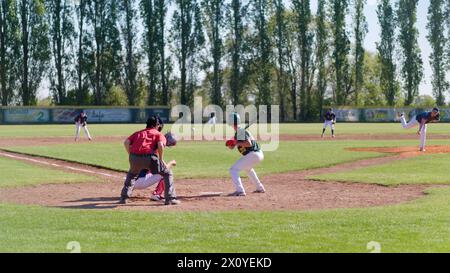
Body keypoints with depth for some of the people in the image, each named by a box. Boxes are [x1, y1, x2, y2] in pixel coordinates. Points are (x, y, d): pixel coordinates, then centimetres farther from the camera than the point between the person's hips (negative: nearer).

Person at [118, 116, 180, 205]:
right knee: (168, 173, 15)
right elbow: (160, 145, -4)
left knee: (131, 174, 36)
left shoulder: (138, 133, 29)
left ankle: (124, 198, 31)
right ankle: (170, 198, 5)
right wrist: (161, 159, 4)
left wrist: (131, 155, 19)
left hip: (134, 158, 4)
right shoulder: (158, 134, 18)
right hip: (150, 157, -4)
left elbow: (126, 142, 12)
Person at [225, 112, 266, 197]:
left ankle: (240, 191, -23)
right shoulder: (237, 133, 17)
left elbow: (249, 143, -26)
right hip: (259, 155, 11)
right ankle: (260, 188, 38)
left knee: (233, 170, -10)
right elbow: (232, 147, 19)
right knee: (247, 167, 39)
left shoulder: (241, 131, -13)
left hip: (253, 155, -11)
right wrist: (229, 144, -2)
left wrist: (238, 143, -19)